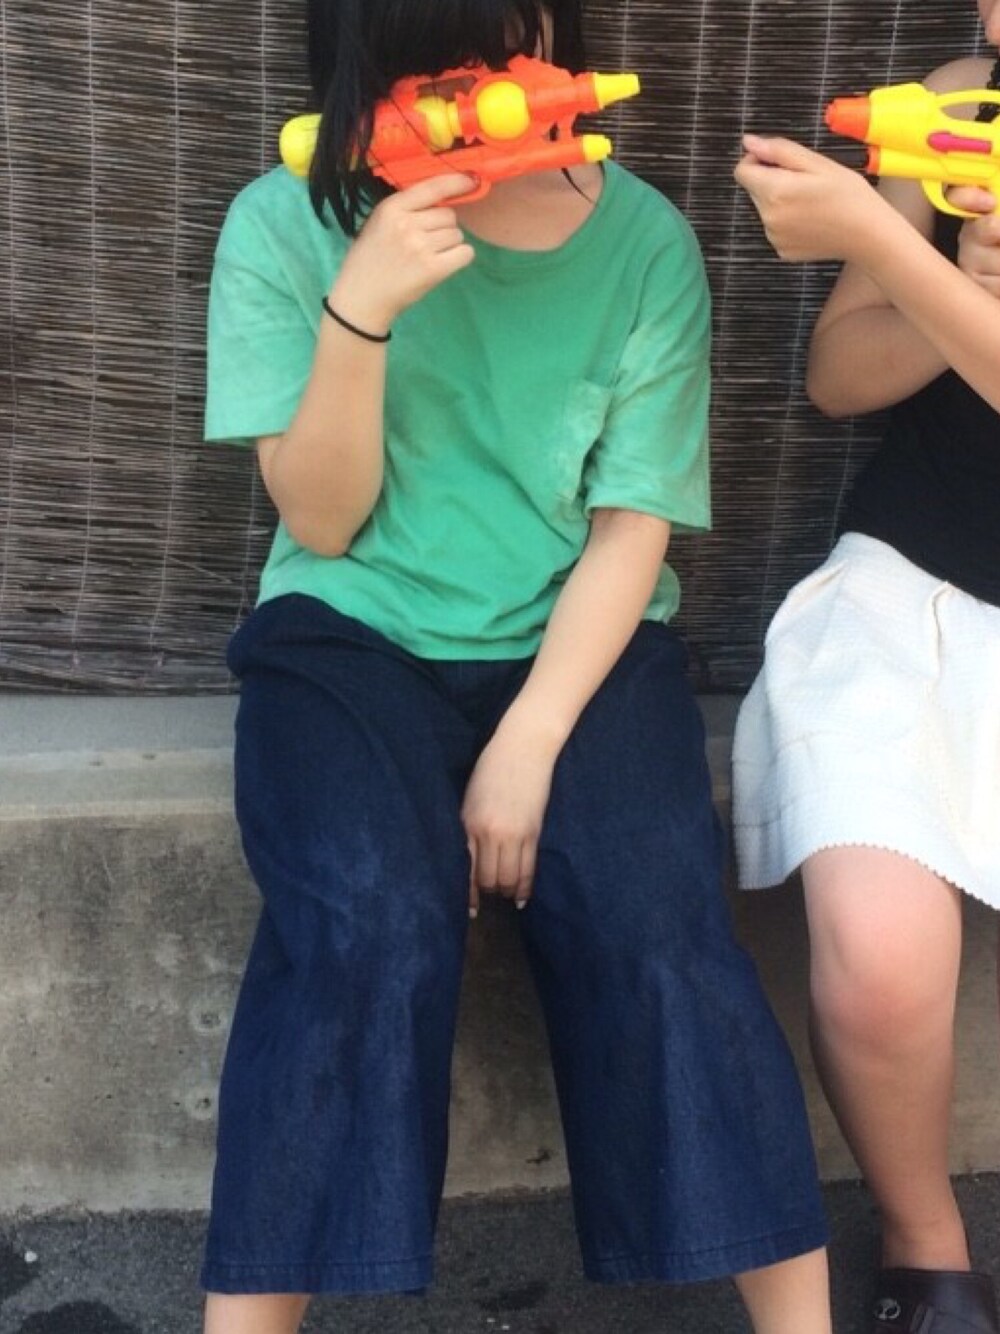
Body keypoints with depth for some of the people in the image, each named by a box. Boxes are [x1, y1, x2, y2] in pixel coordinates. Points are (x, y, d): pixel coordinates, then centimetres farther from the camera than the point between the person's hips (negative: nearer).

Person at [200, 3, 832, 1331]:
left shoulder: (644, 240, -4)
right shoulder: (285, 227, -5)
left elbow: (632, 528, -3)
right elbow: (323, 523, -6)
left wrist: (528, 745, -15)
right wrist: (359, 311, -22)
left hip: (579, 641, 1)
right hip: (352, 637, 0)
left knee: (654, 928, -24)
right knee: (366, 923, -29)